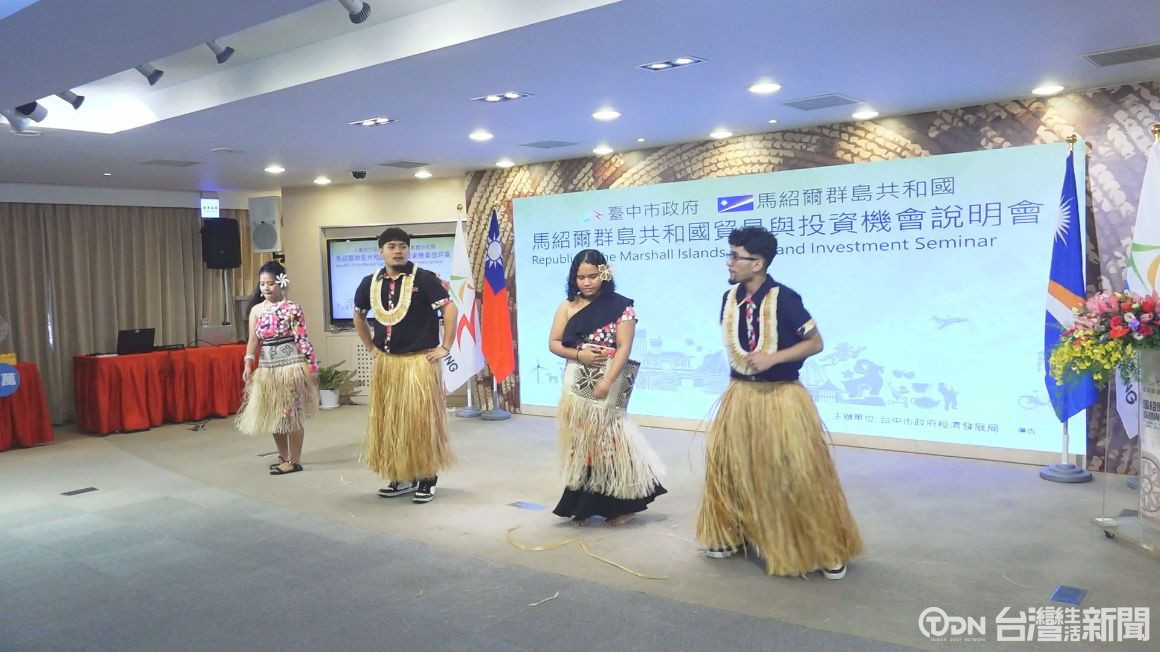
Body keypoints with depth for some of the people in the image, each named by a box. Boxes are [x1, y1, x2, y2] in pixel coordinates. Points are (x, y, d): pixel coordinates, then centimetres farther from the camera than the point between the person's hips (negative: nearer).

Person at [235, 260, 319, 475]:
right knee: (272, 415, 13)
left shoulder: (292, 309, -8)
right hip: (267, 369, 6)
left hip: (291, 366, -6)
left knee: (292, 414, -2)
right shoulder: (256, 310, 7)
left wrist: (311, 366, -12)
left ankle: (294, 460, 8)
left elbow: (302, 339, -10)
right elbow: (254, 339, 3)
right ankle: (283, 456, 29)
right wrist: (248, 364, -10)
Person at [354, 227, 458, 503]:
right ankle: (400, 477, 22)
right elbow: (358, 316, 23)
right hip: (385, 363, 5)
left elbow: (450, 309, -12)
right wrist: (370, 347, 16)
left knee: (421, 419, -2)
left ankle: (427, 478, 9)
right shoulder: (370, 283, 6)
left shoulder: (424, 278, -8)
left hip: (419, 361, -5)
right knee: (389, 421, 10)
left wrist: (444, 347, -13)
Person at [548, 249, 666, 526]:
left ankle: (621, 504, 11)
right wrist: (578, 354, -11)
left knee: (606, 440, -4)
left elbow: (624, 347, -11)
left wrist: (607, 382, -21)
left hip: (608, 384, -4)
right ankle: (583, 505, 18)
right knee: (579, 442, 8)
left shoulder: (621, 306, -5)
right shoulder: (567, 307, 7)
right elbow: (553, 343, 8)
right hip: (576, 385, 4)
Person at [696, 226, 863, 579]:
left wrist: (773, 358, -22)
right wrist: (740, 369, 8)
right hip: (740, 396, 6)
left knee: (799, 475, -1)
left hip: (782, 397, -5)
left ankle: (828, 550, 15)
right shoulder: (730, 298, 1)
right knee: (727, 467, 11)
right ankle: (729, 536, 30)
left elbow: (815, 342, -11)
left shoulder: (784, 298, -16)